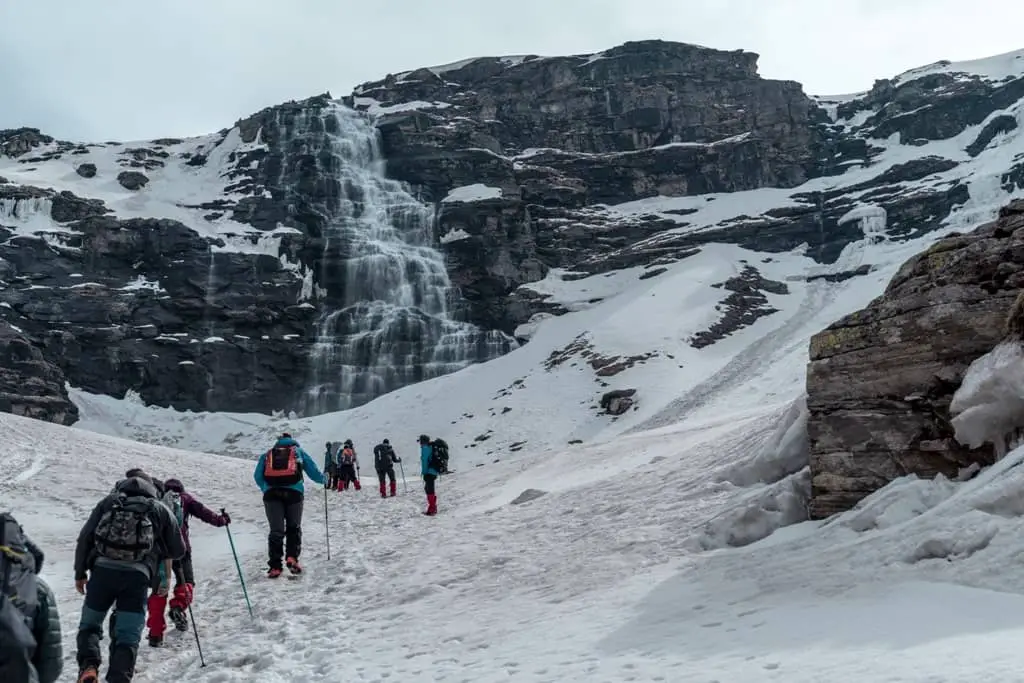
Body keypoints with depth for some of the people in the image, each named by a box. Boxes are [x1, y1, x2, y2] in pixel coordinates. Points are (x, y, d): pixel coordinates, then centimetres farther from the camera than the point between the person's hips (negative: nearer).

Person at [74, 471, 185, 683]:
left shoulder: (108, 501, 21)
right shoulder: (160, 509, 20)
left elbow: (84, 537, 14)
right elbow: (178, 550, 21)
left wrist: (80, 572, 21)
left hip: (103, 568, 1)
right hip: (137, 574, -1)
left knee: (90, 623, 17)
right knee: (128, 635, 5)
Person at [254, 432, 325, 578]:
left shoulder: (267, 454, 25)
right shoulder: (299, 451, 22)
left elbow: (257, 476, 19)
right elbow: (313, 472, 16)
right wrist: (323, 480, 35)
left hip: (271, 493, 1)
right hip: (293, 492, -1)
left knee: (276, 530, 3)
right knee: (293, 528, 13)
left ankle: (275, 566, -5)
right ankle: (292, 558, -4)